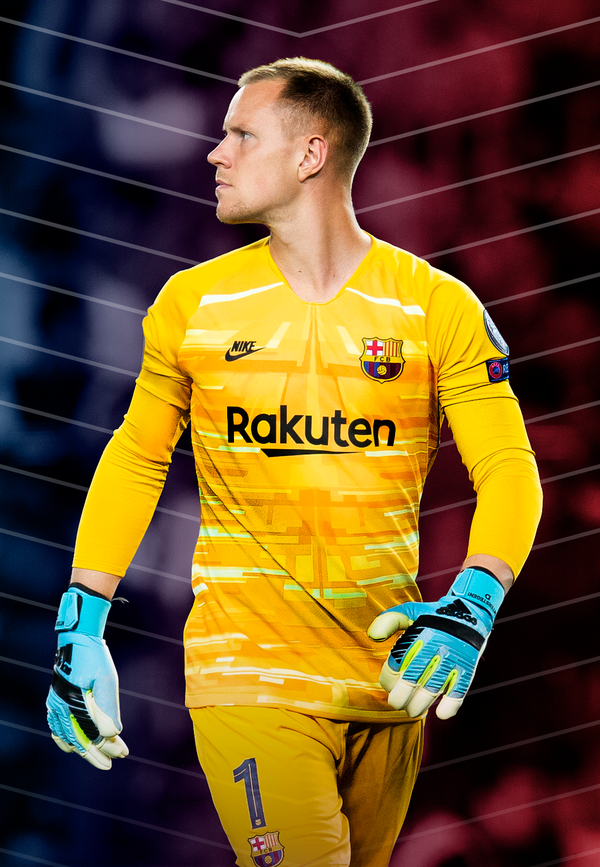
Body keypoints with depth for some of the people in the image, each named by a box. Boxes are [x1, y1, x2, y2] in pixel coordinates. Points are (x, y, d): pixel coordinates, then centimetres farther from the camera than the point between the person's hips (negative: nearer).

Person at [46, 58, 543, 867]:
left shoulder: (438, 307, -1)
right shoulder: (193, 303, 3)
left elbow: (508, 468, -3)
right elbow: (135, 459, 10)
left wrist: (473, 603, -21)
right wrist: (82, 625, 1)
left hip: (388, 674, 1)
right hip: (248, 672, -1)